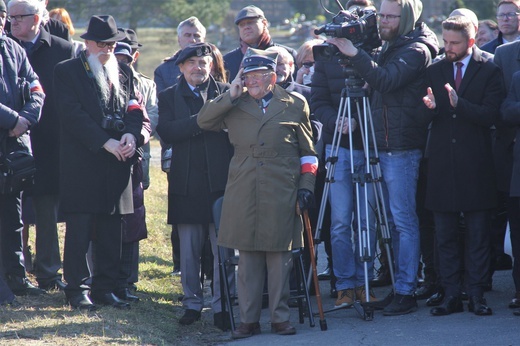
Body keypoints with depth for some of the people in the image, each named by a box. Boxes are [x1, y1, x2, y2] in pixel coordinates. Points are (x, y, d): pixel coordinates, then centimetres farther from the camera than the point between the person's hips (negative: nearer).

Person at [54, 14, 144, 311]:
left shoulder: (124, 73, 16)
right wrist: (106, 142, -17)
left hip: (117, 163, 5)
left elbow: (135, 110, 10)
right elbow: (73, 114, -10)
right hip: (81, 162, -5)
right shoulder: (68, 72, -1)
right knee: (80, 228, -3)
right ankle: (77, 289, 2)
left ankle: (106, 288, 13)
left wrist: (131, 134, -12)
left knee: (112, 229, 6)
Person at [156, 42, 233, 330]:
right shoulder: (169, 97, 9)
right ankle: (192, 303, 18)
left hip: (221, 180, -1)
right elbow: (166, 131, -9)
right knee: (189, 250, 7)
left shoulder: (226, 93, 8)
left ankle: (221, 306, 4)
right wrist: (201, 121, -16)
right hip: (187, 184, 1)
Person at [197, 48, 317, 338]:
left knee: (279, 256, 1)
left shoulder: (295, 105, 8)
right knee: (248, 256, 3)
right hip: (244, 192, 1)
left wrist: (307, 185, 3)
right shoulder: (235, 106, 11)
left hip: (281, 193, -1)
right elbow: (203, 121, 1)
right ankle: (249, 320, 7)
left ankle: (281, 318, 9)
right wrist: (231, 95, -5)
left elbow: (308, 151, 11)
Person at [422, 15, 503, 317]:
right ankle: (452, 295, 7)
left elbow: (491, 115, -9)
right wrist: (430, 108, -14)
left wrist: (459, 104, -22)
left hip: (475, 163, -3)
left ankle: (477, 294, 5)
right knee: (445, 234, 3)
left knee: (478, 233, 0)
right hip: (442, 162, 3)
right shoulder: (434, 72, 12)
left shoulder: (489, 71, 1)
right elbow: (427, 118, 9)